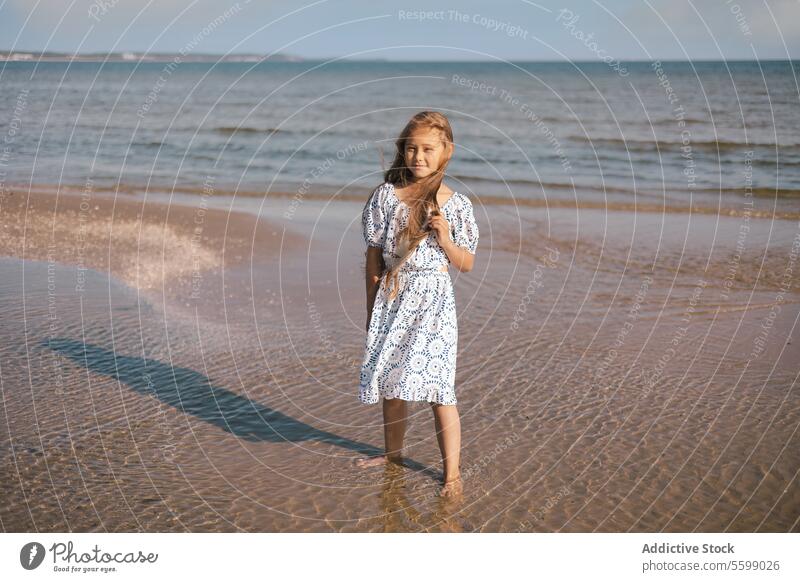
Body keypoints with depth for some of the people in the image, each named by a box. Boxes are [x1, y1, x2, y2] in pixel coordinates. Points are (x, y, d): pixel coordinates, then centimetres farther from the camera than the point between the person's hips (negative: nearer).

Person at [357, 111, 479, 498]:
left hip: (433, 300, -3)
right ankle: (393, 453, 35)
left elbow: (467, 265, 2)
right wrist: (372, 307, 6)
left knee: (437, 387, -7)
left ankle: (452, 473, 1)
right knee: (390, 381, 14)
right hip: (391, 299, 3)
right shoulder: (386, 194, 0)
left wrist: (445, 239, -17)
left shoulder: (456, 204, -3)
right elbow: (374, 256, 5)